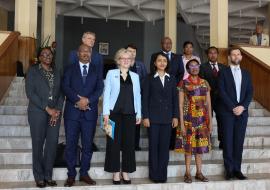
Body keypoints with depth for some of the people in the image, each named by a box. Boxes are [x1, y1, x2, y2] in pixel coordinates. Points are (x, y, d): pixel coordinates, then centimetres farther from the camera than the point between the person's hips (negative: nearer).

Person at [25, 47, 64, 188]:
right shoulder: (33, 70, 2)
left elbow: (60, 92, 11)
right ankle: (39, 177, 13)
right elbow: (30, 92, -7)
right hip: (38, 113, -3)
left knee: (52, 143, 1)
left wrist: (58, 110, -4)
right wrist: (47, 108, -11)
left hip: (55, 113, 4)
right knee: (38, 144, 1)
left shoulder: (56, 72, 14)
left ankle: (48, 175, 14)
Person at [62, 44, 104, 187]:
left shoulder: (96, 70, 11)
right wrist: (78, 100, -15)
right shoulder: (70, 69, 10)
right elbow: (65, 87, -2)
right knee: (71, 144, 1)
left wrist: (87, 100, -14)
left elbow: (100, 88, 1)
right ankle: (71, 175, 11)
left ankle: (84, 173, 17)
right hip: (72, 112, 0)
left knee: (87, 145, 5)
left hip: (89, 112, 1)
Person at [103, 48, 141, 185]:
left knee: (129, 142, 3)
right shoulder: (111, 73, 6)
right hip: (115, 112, -2)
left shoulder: (135, 76, 14)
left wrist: (139, 114, 7)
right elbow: (106, 93, 1)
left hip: (130, 113, 3)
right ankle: (115, 172, 10)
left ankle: (125, 172, 14)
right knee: (114, 142, 0)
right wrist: (106, 112, -8)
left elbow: (137, 96, 12)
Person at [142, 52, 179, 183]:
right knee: (153, 145, 1)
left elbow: (175, 98, 8)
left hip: (167, 117, 2)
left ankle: (163, 174, 12)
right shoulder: (149, 79, 3)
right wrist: (145, 117, -8)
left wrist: (175, 116, 1)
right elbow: (145, 98, -1)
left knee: (165, 146, 4)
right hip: (153, 117, -2)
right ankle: (154, 174, 10)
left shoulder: (171, 79, 10)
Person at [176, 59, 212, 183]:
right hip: (189, 118, -3)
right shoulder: (184, 83, -2)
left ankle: (199, 172, 18)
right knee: (189, 145, 2)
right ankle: (187, 173, 12)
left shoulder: (205, 83, 9)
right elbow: (180, 104, -6)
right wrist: (181, 123, -11)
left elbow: (208, 103, 10)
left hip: (202, 118, 4)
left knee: (200, 145, 8)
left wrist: (210, 121, 5)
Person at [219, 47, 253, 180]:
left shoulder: (246, 74, 15)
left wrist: (242, 106, -9)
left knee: (239, 141, 4)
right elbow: (222, 92, -6)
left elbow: (250, 92, 7)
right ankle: (229, 169, 5)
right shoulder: (224, 72, 3)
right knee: (228, 141, -2)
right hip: (227, 111, -3)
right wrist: (233, 107, -13)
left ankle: (237, 169, 10)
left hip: (242, 111, 3)